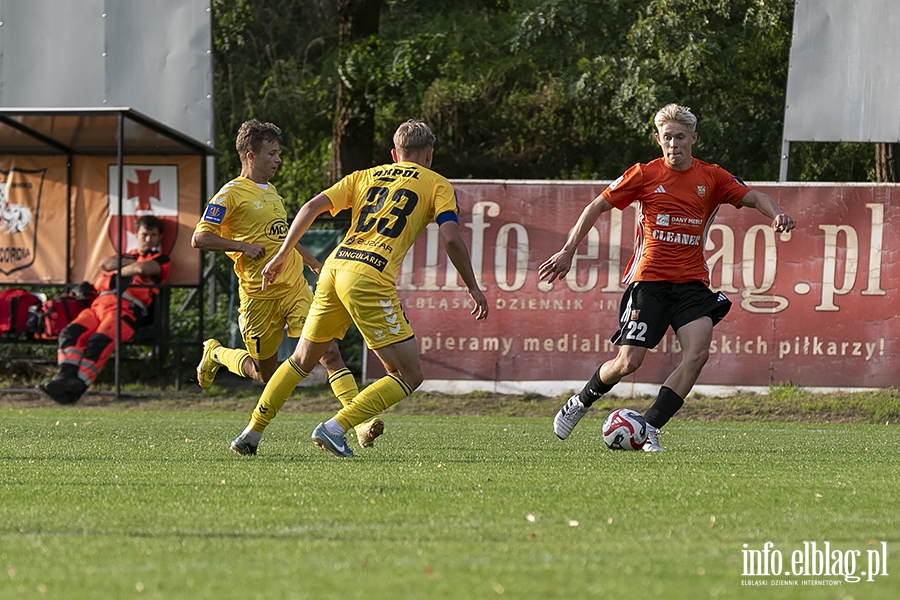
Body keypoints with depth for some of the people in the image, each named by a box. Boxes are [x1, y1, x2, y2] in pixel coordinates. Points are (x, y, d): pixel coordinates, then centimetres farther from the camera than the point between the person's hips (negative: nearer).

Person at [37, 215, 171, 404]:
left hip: (126, 308, -6)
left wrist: (118, 271, 11)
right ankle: (65, 377, -37)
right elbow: (105, 264, 14)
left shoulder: (160, 260, 18)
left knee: (99, 341, -31)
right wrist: (128, 263, 9)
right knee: (70, 333, -22)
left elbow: (142, 268, -3)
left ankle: (76, 387, -44)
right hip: (99, 303, 6)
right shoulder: (126, 256, 35)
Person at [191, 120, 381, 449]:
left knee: (329, 351, -11)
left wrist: (315, 264, 31)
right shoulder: (231, 194, -7)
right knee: (266, 373, 7)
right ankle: (215, 354, 35)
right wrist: (242, 246, -19)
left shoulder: (271, 192, 17)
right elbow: (199, 238, -12)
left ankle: (361, 424, -18)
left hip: (296, 289, 6)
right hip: (260, 296, -6)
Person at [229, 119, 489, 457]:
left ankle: (251, 434, 24)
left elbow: (312, 206, 14)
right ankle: (334, 429, -12)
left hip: (334, 266, 6)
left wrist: (282, 255, 18)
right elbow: (451, 238, -3)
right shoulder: (437, 185, 11)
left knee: (301, 361, 24)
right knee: (409, 376, 0)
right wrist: (473, 287, 7)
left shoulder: (366, 176, 24)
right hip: (370, 279, -6)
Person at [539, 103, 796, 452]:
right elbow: (598, 206, 7)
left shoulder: (711, 178, 6)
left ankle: (651, 428, -11)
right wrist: (568, 251, 3)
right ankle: (580, 404, 20)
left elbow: (753, 197, 3)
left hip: (692, 282, 2)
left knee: (698, 351, -20)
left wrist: (776, 214, -20)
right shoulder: (644, 175, 1)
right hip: (649, 280, -2)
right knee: (628, 362, -10)